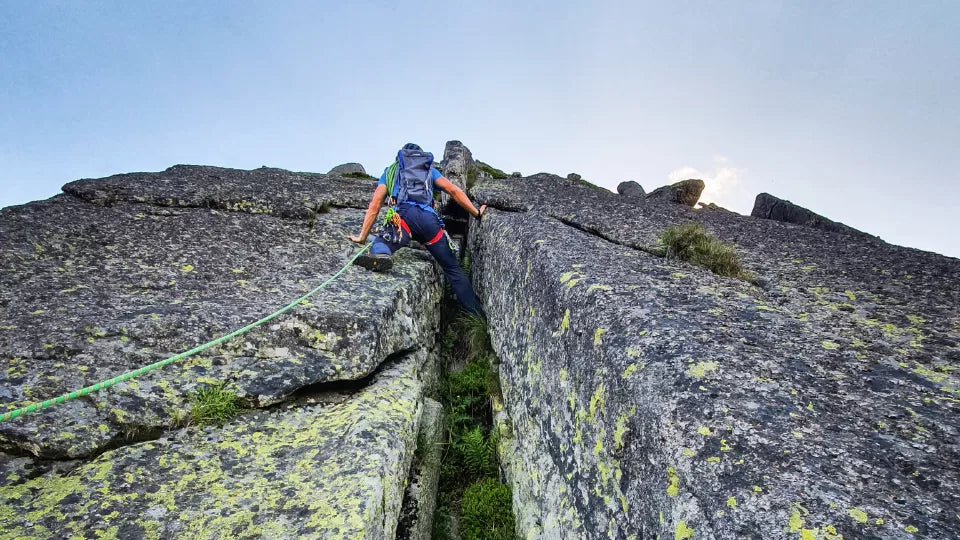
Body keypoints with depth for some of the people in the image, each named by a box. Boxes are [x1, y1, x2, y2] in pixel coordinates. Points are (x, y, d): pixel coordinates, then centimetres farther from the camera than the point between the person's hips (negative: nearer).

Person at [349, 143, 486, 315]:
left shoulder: (390, 171, 32)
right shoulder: (430, 170, 33)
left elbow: (374, 206, 24)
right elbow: (453, 190, 17)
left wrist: (362, 237, 25)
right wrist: (476, 213, 22)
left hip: (403, 216, -1)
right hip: (429, 219, 2)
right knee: (452, 268, 13)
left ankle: (379, 256, -43)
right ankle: (476, 311, 17)